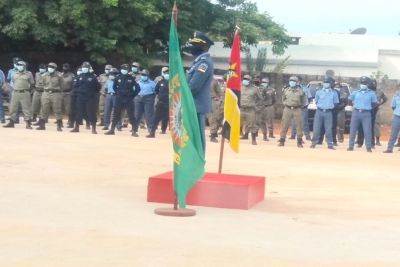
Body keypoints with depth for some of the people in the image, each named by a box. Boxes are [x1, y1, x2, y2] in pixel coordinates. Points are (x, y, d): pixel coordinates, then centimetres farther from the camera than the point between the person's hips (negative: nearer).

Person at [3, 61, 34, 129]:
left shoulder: (29, 74, -1)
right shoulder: (14, 74, 10)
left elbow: (32, 83, 6)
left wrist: (26, 88, 6)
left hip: (25, 93, -4)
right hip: (15, 93, 4)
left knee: (26, 108, -4)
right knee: (13, 108, 7)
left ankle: (28, 124, -1)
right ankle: (11, 123, 17)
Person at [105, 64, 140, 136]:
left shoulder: (132, 78, -3)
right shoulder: (118, 78, 3)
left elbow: (138, 88, 1)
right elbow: (114, 87, 18)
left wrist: (132, 95, 0)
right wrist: (118, 93, 9)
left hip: (128, 99, -2)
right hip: (119, 99, 2)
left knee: (131, 115, -2)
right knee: (116, 115, 7)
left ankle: (134, 131, -1)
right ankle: (112, 130, 15)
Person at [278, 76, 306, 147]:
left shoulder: (301, 91, 1)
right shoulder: (286, 91, 5)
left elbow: (304, 101, 13)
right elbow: (283, 99, 22)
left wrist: (300, 106, 9)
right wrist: (286, 104, 12)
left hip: (297, 110, -1)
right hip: (287, 109, 1)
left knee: (299, 125, 0)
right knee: (284, 125, 0)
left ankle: (299, 142, 7)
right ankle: (282, 141, 7)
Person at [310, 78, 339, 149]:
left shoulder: (334, 92, 3)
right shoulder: (319, 92, 5)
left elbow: (336, 103, 10)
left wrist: (330, 107, 3)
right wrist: (320, 107, 5)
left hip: (328, 113, -1)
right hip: (319, 111, 1)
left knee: (329, 129, 1)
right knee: (316, 128, 0)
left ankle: (330, 144, 6)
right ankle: (313, 143, 8)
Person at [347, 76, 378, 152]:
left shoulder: (371, 93, 2)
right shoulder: (355, 92, 6)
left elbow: (375, 104, 9)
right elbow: (349, 101, 16)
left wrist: (368, 108, 6)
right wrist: (355, 106, 9)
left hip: (366, 114, -1)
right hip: (356, 113, 2)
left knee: (367, 131, -3)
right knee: (353, 130, 3)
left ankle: (369, 147, 1)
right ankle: (351, 146, 10)